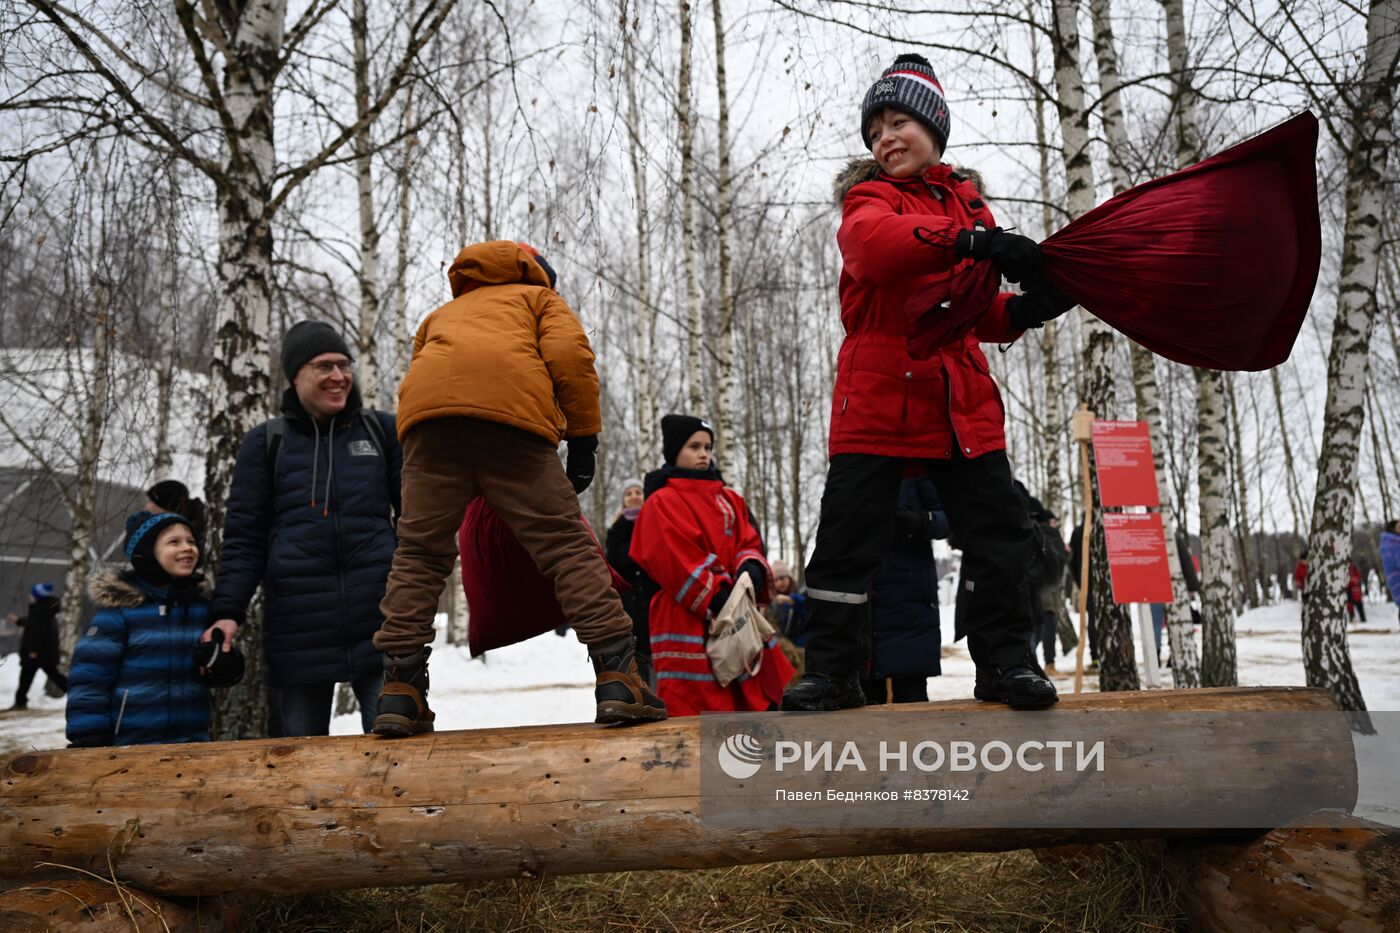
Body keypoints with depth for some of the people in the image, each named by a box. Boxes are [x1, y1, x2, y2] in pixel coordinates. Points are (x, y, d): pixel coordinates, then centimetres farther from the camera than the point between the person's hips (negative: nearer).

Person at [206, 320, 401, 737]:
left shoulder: (381, 430, 11)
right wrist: (227, 611, -3)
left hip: (378, 614, 0)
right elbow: (244, 536, 7)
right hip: (299, 627, 0)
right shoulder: (265, 442, 10)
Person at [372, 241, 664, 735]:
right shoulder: (543, 298, 32)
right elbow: (570, 355, 10)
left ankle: (399, 692, 4)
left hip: (426, 415, 3)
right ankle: (618, 678, -9)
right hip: (512, 414, -3)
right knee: (568, 546, -1)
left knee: (419, 554, 10)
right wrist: (584, 440, 11)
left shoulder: (442, 314, 42)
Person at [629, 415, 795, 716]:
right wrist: (715, 594, -20)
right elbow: (674, 561, -12)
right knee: (692, 705, -8)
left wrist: (751, 567, -10)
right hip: (688, 618, -7)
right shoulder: (661, 502, -2)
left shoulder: (729, 499, 21)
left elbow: (747, 541, 13)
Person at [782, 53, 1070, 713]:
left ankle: (1003, 659, 15)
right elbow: (873, 244, -24)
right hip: (876, 393, -4)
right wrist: (972, 242, -36)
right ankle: (831, 669, 7)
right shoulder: (869, 197, 4)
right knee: (849, 528, -4)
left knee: (997, 525, 2)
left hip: (959, 396, 4)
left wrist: (1023, 310, -1)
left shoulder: (969, 203, 18)